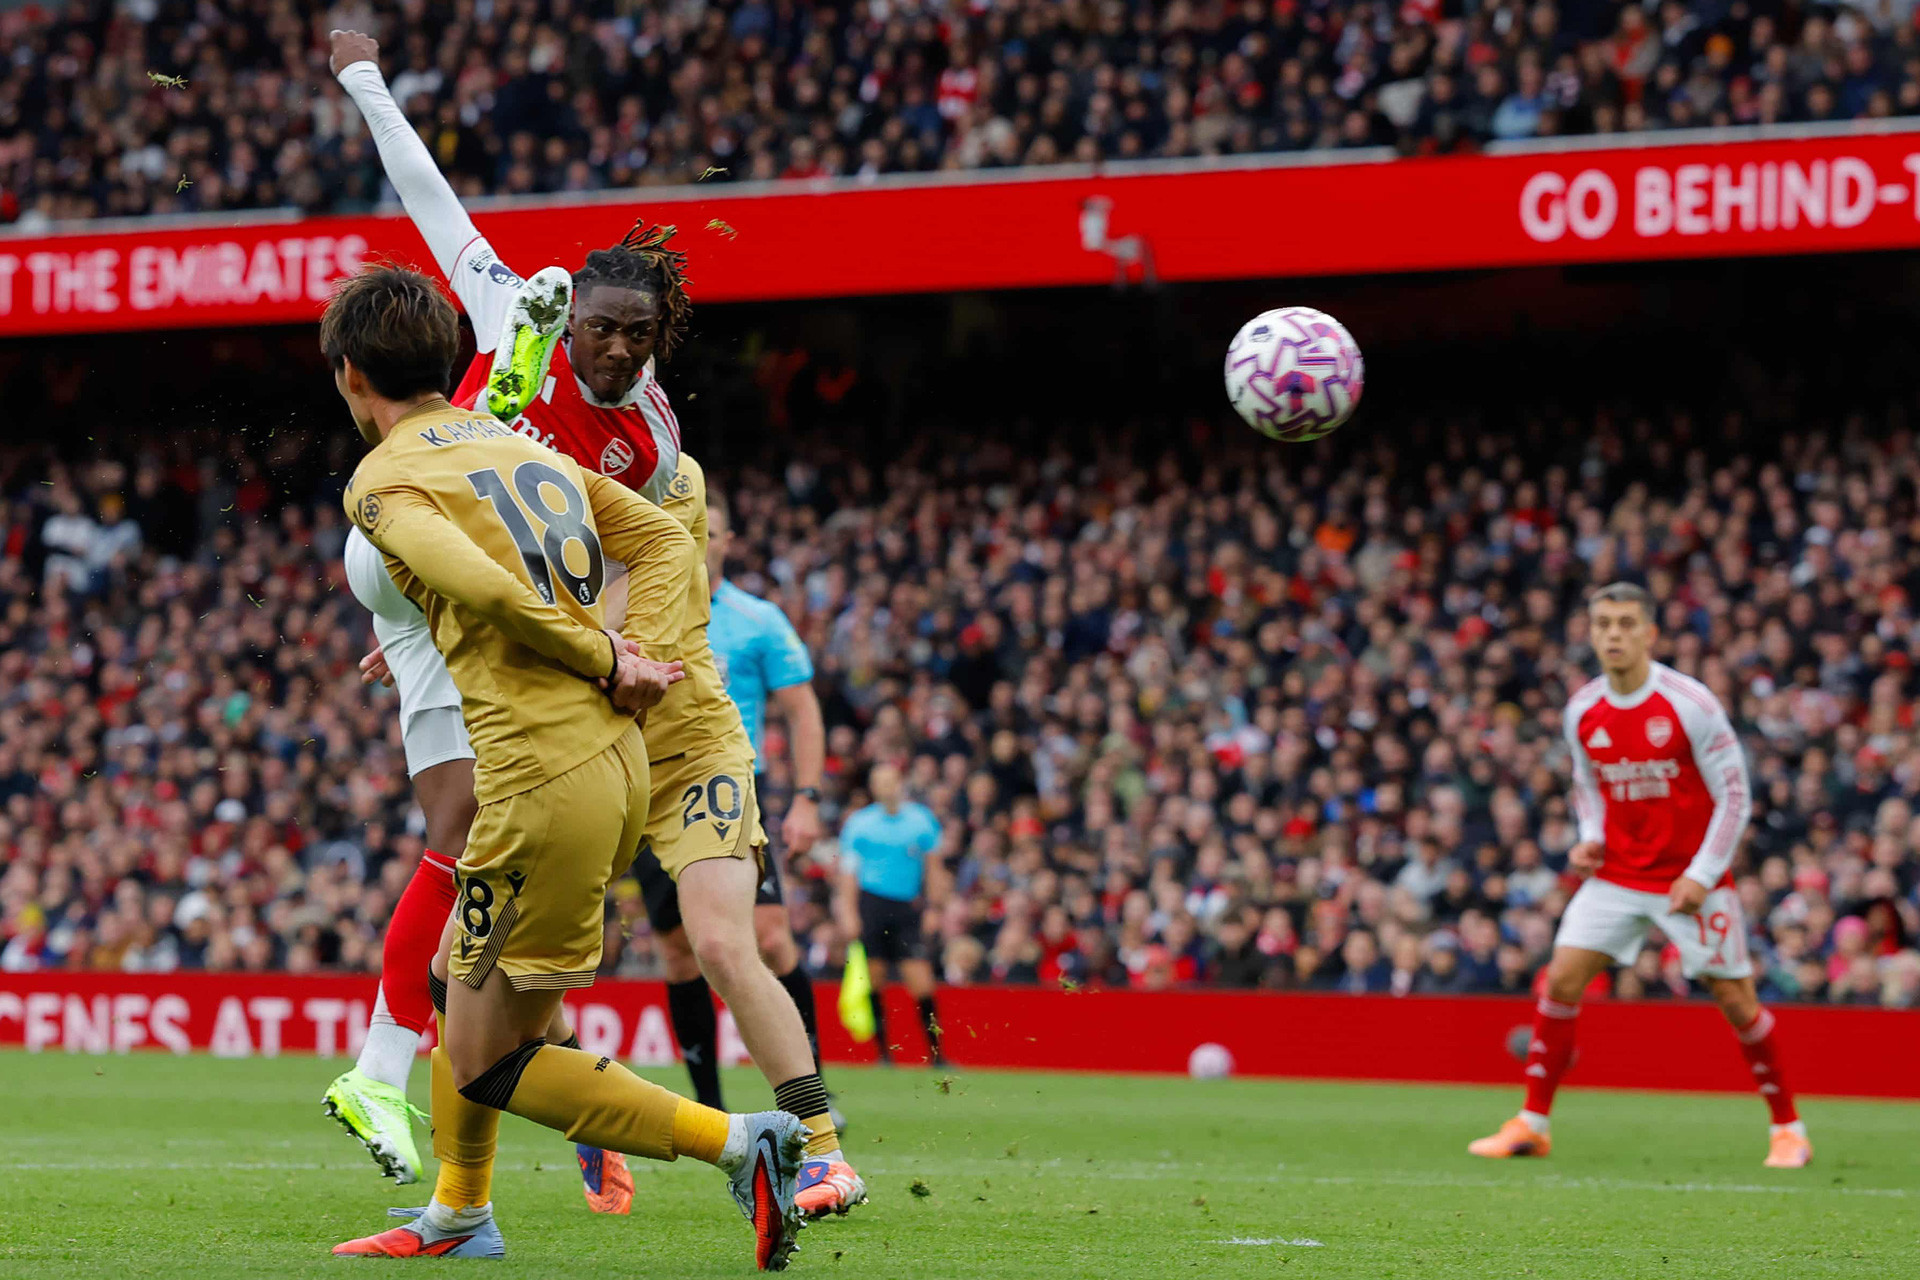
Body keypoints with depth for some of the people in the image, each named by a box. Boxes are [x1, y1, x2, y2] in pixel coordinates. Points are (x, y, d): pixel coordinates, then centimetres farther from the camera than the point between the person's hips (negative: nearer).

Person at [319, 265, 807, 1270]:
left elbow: (485, 586, -21)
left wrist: (607, 660, -10)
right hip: (619, 757, 9)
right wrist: (639, 661, 1)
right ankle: (457, 1220, 36)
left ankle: (734, 1141, -10)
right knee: (461, 972, 27)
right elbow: (665, 541, 13)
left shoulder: (382, 481, -5)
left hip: (545, 781, -9)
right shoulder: (525, 445, 19)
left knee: (489, 1064, 1)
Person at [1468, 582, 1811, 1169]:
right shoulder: (1581, 712, -1)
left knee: (1735, 999, -1)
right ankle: (1532, 1123, 1)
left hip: (1692, 878, -4)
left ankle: (1787, 1127, 15)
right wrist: (1590, 839, -2)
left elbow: (1734, 795, -10)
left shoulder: (1691, 703, -14)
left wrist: (1702, 875, -16)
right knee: (1562, 978, -8)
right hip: (1617, 874, 4)